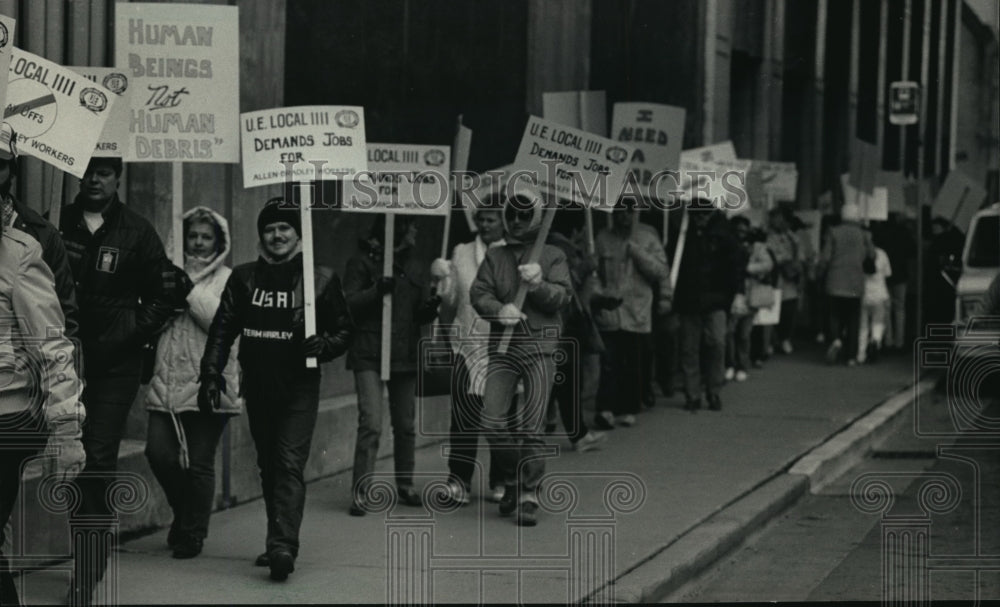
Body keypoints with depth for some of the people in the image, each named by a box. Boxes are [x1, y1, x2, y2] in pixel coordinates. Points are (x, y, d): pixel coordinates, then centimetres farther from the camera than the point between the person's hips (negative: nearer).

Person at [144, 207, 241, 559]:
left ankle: (192, 532, 14)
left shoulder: (227, 280, 3)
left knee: (199, 462, -2)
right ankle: (184, 513, 19)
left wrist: (188, 290, -14)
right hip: (167, 382, 4)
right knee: (158, 452, -7)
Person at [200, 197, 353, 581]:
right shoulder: (243, 279, 8)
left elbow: (344, 330, 6)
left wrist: (324, 345, -15)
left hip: (299, 387, -4)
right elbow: (223, 329, 9)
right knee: (268, 467, 10)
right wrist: (211, 373, 0)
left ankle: (282, 546, -22)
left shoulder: (321, 279, 1)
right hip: (257, 387, 4)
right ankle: (281, 541, 20)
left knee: (290, 464, -14)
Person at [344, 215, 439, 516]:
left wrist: (430, 307, -10)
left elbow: (421, 315, 12)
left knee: (405, 424, 10)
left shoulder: (417, 267, 15)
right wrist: (377, 290, -21)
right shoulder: (362, 263, 0)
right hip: (369, 354, -5)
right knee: (371, 423, -13)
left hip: (405, 353, 5)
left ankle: (405, 485, 24)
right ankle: (361, 491, -10)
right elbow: (348, 304, -7)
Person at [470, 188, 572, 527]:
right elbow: (478, 293, 4)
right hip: (502, 346, 3)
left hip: (539, 347, -3)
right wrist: (498, 310, -16)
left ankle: (529, 494, 2)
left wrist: (539, 285, -22)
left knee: (532, 426, -6)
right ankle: (513, 477, 20)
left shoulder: (553, 257, 7)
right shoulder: (494, 257, 14)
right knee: (492, 422, -4)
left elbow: (563, 296, -3)